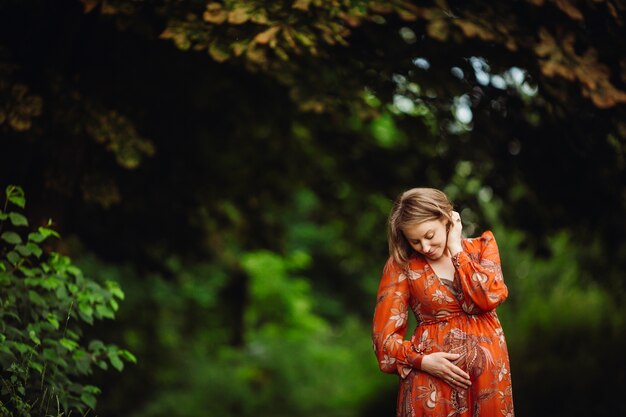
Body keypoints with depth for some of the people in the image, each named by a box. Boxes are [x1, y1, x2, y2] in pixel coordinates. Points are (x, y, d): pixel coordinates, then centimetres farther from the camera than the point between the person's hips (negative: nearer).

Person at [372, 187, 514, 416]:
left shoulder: (482, 246, 2)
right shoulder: (401, 264, -4)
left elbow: (489, 297, -16)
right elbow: (384, 335, -5)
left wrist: (456, 249, -9)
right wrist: (422, 361, -18)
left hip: (486, 371, 2)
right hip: (431, 378, -2)